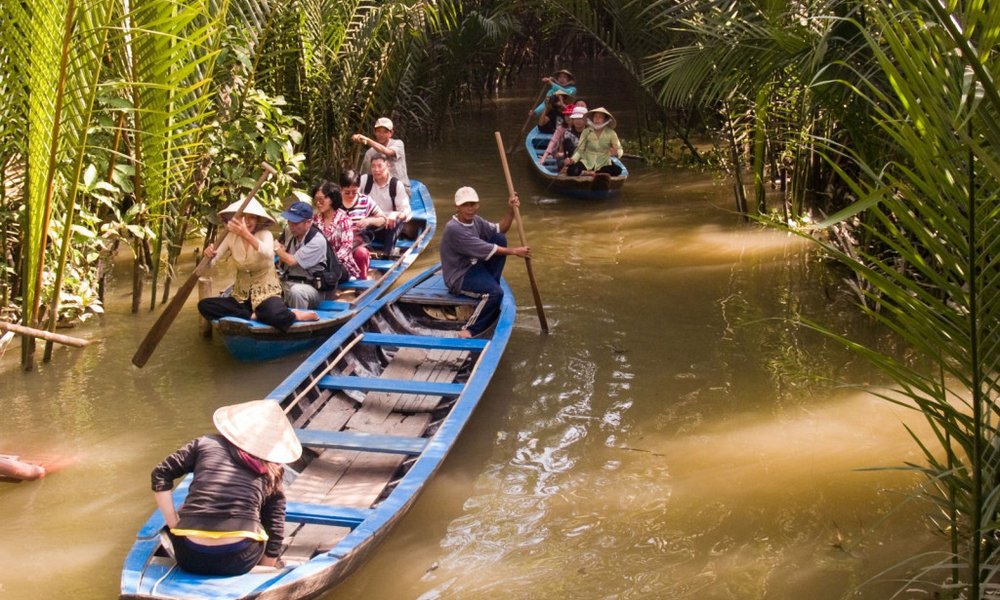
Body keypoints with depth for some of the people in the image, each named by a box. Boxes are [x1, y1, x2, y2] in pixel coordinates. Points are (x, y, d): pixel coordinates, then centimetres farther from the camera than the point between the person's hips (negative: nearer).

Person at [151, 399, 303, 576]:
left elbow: (160, 475, 11)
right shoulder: (271, 478, 16)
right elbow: (274, 535, 16)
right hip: (238, 562, -2)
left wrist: (174, 526, 11)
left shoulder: (206, 443, 14)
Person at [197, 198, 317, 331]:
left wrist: (246, 235, -53)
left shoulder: (265, 235, -13)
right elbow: (213, 260, -5)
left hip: (266, 291, -6)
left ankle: (293, 315, -7)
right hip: (241, 294, 6)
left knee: (274, 315, -40)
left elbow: (268, 254, -36)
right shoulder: (231, 237, -1)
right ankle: (253, 315, -18)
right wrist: (209, 255, -30)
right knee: (204, 306, -20)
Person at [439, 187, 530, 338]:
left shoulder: (475, 220, 2)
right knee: (496, 293, -30)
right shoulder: (454, 229, -26)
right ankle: (469, 331, -18)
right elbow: (485, 249, -24)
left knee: (500, 239, -2)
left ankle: (489, 285, 2)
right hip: (459, 279, -9)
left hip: (474, 267, 9)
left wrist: (510, 210, -8)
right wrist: (514, 251, -17)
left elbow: (500, 229, 9)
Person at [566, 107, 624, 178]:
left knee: (617, 170, -32)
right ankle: (601, 174, -21)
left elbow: (619, 150, -4)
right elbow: (580, 149, -4)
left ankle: (585, 173, -21)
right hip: (587, 163, 0)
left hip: (603, 164, 1)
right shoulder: (586, 132, -3)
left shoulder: (610, 133, -4)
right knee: (571, 170, -30)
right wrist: (572, 159, -23)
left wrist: (616, 153, -28)